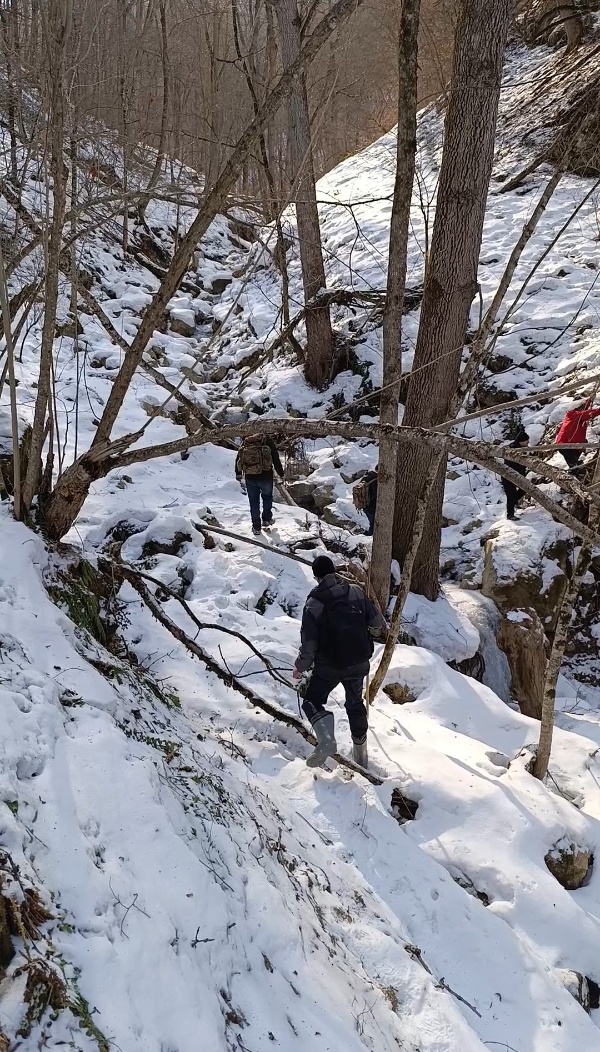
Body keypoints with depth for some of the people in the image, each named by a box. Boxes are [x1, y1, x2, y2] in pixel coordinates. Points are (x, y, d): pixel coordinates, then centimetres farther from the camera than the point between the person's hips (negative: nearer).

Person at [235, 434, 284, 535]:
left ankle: (256, 527, 15)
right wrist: (281, 474, 8)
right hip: (265, 476, -2)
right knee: (267, 496, 24)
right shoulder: (268, 442, 2)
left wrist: (238, 474, 22)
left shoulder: (245, 442, 11)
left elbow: (238, 459, 13)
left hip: (250, 477, 2)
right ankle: (267, 519, 24)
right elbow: (276, 459, -2)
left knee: (254, 502, 11)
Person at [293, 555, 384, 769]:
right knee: (355, 703, 23)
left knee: (312, 700, 10)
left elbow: (309, 641, -12)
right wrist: (369, 636, 23)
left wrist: (300, 666, 4)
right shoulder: (357, 592, -4)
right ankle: (360, 752, 33)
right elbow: (377, 624, 0)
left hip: (329, 665, -4)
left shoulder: (314, 602, -13)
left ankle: (326, 739, -18)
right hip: (359, 662, 4)